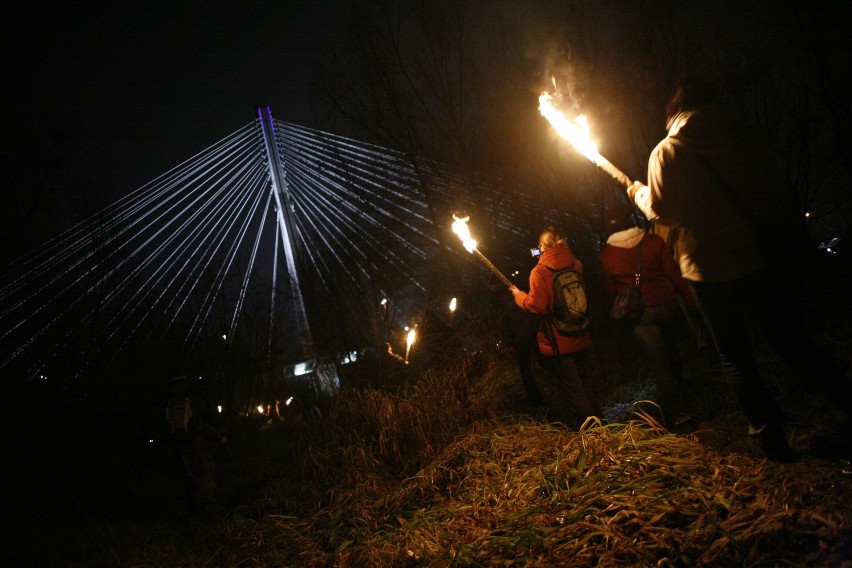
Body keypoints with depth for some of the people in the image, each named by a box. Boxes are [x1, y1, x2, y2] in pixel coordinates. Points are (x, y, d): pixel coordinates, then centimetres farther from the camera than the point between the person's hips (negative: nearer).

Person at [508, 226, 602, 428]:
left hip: (558, 342, -6)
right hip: (581, 337, 6)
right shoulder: (576, 265, 2)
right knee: (580, 382, 21)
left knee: (572, 388, 6)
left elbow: (537, 306, -18)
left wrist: (518, 294, -3)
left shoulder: (539, 271, -16)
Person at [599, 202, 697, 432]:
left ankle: (679, 415, -3)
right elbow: (675, 274, -5)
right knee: (672, 353, 21)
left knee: (659, 363, 2)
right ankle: (677, 394, 39)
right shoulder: (653, 241, -5)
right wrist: (691, 303, 1)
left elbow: (611, 290, 8)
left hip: (637, 315, 0)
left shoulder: (606, 255, 0)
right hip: (668, 306, 1)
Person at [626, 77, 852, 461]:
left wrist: (640, 194, 14)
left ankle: (770, 432, 9)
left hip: (710, 269, -3)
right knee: (792, 342, 16)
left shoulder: (668, 151, -6)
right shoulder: (747, 139, 5)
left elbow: (661, 212, -6)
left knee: (735, 357, 10)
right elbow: (772, 191, 12)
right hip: (764, 259, 3)